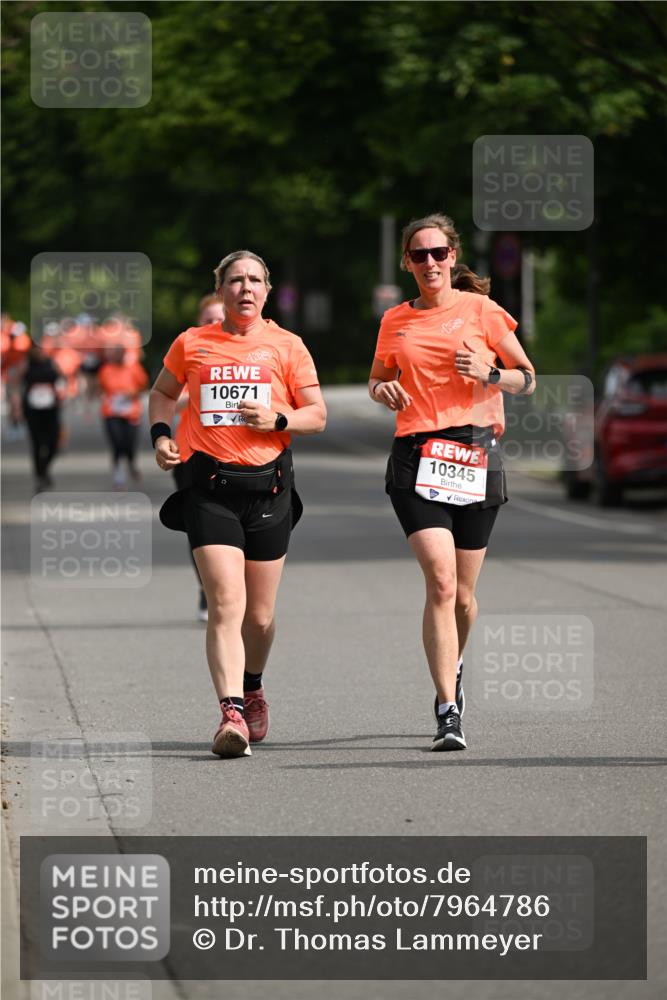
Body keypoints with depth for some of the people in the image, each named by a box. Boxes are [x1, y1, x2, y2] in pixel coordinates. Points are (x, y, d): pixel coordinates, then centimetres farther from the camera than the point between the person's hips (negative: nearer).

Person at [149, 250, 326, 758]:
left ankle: (252, 688, 38)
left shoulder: (287, 345, 5)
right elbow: (163, 392, 24)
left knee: (259, 614, 9)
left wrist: (277, 420, -13)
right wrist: (161, 435, 6)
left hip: (268, 484, 1)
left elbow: (317, 415, 6)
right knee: (226, 604, -17)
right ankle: (232, 714, -23)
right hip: (210, 487, -1)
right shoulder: (192, 344, 7)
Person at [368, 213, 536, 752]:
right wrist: (383, 391, 1)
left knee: (463, 593, 7)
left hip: (476, 452, 0)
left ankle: (453, 671, 40)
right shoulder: (395, 321, 10)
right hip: (417, 454, 0)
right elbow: (378, 379, 25)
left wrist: (490, 373, -11)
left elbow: (527, 378, 9)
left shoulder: (482, 311, 4)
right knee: (441, 581, -17)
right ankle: (449, 712, -18)